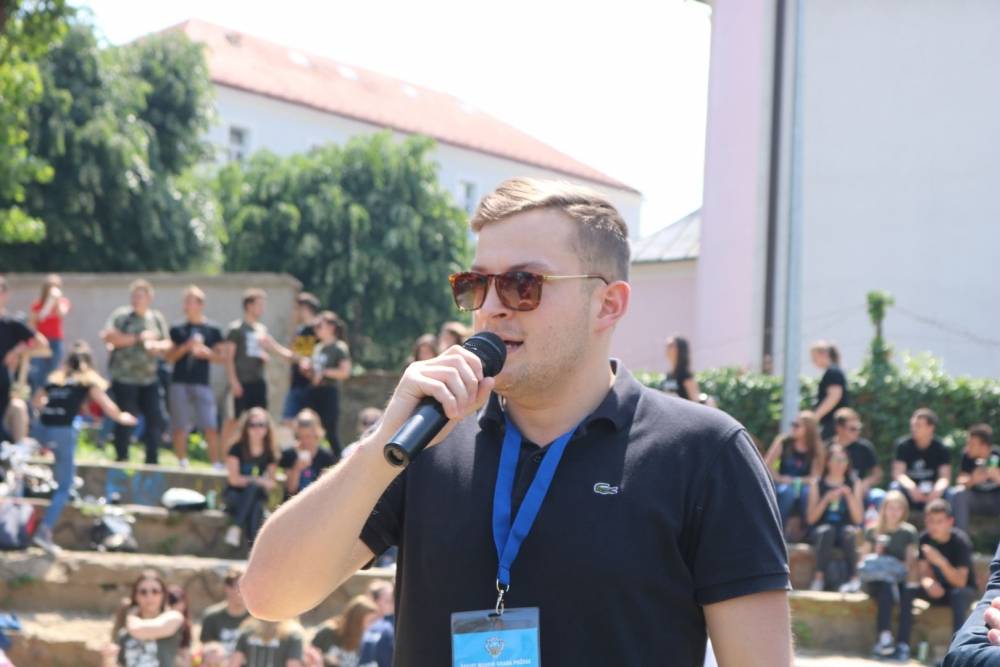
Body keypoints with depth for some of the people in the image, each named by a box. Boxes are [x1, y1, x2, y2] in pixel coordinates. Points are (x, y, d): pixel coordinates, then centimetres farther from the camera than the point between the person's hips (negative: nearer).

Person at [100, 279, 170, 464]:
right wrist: (137, 338, -15)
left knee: (154, 418, 1)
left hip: (149, 378, 4)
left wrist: (158, 346, -9)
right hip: (125, 377, -4)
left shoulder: (156, 318, 12)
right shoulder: (121, 315, -2)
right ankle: (121, 458, 10)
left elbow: (167, 343, 16)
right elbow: (108, 336, -14)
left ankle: (152, 460, 10)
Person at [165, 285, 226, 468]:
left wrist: (206, 353, -12)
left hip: (202, 384, -1)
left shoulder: (212, 330, 6)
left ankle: (217, 465, -5)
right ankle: (182, 465, 12)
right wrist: (186, 347, -13)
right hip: (179, 383, 1)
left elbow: (222, 357, 5)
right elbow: (170, 357, 3)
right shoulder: (177, 330, 8)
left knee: (210, 428, -9)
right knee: (180, 428, 2)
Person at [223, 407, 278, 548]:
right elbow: (233, 479, -10)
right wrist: (258, 481, -16)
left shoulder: (270, 453, 3)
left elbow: (271, 482, 6)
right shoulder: (237, 449, -5)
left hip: (258, 495, 3)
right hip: (234, 495, -3)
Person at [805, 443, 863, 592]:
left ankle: (853, 578, -32)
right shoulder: (818, 484, 5)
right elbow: (811, 518, -1)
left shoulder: (854, 484, 8)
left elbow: (858, 519, 1)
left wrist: (849, 495, -11)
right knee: (827, 531, -36)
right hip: (822, 529, 0)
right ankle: (819, 577, -38)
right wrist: (826, 499, -13)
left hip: (846, 528, 1)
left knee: (849, 532, -35)